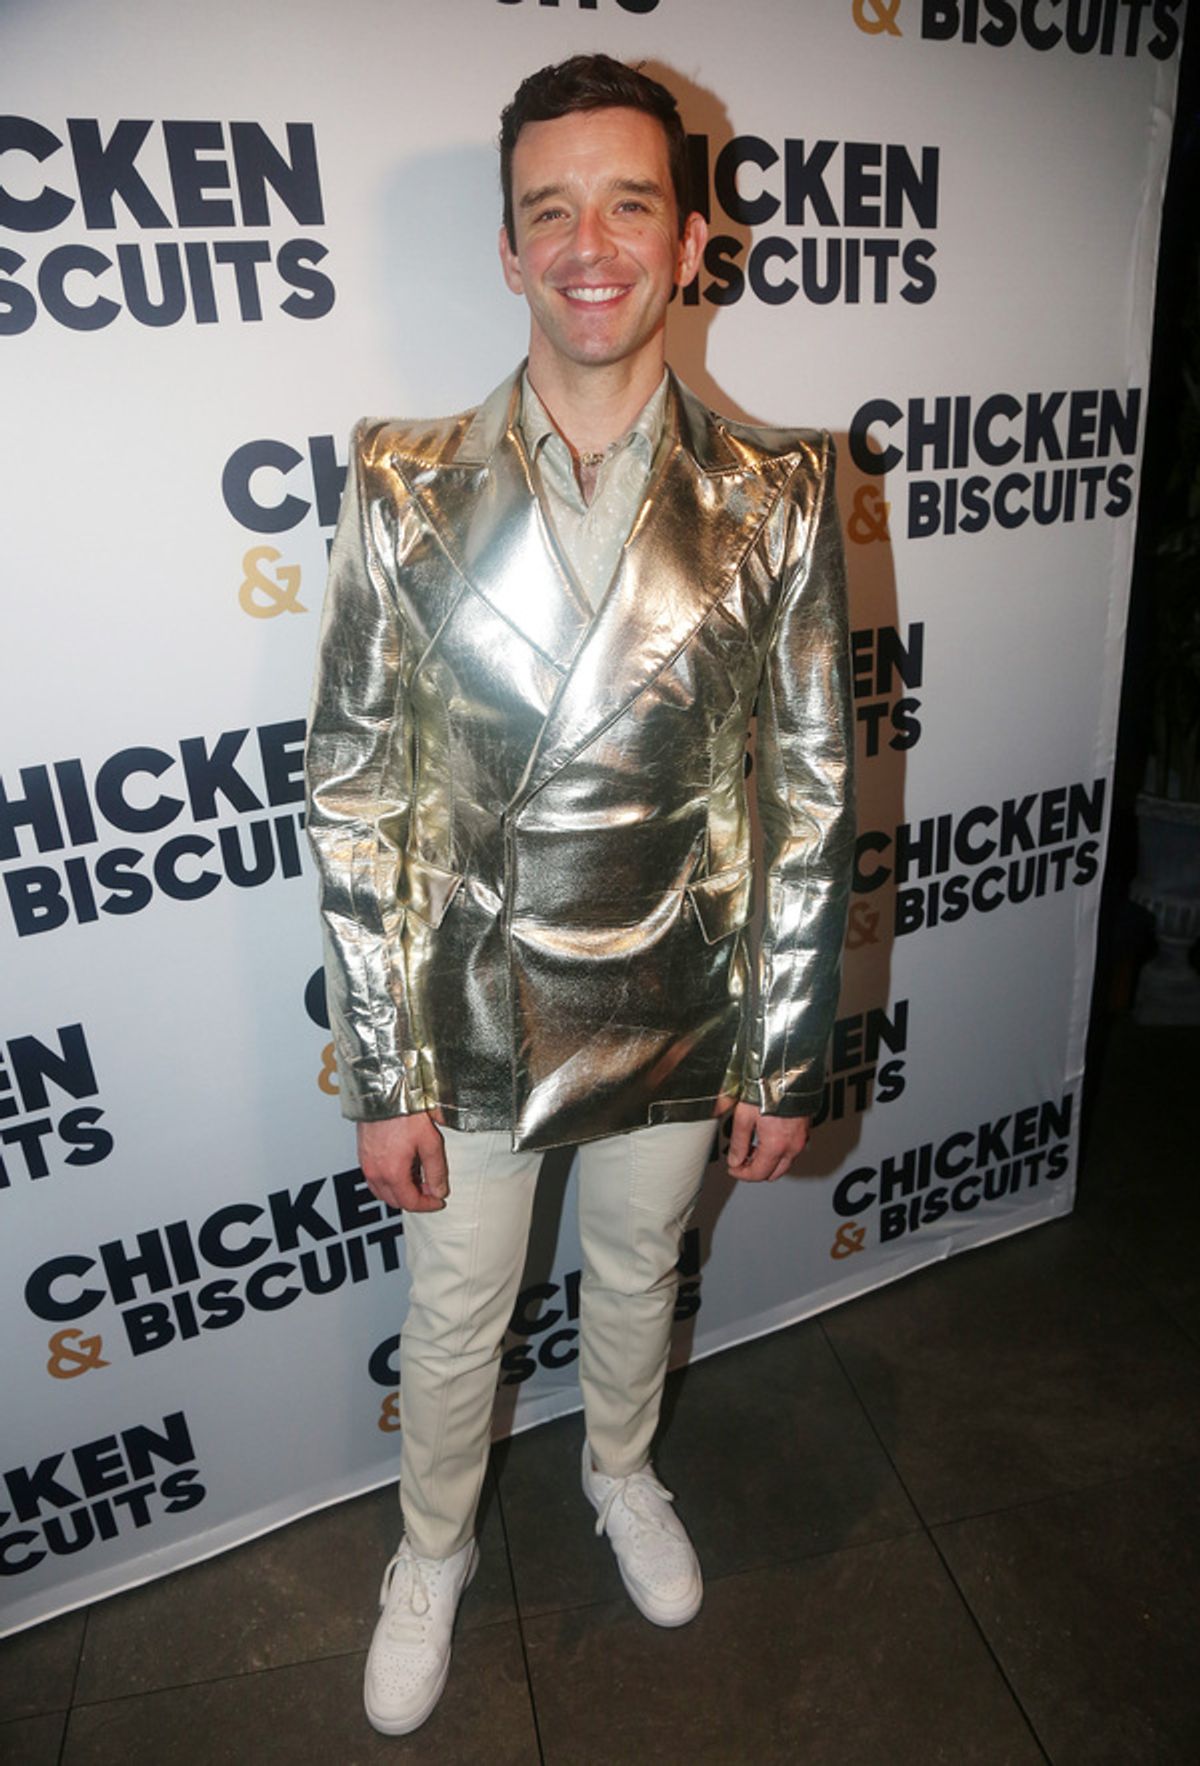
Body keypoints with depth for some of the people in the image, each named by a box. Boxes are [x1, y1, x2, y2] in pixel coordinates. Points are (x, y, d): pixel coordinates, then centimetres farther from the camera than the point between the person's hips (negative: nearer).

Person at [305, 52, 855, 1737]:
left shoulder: (777, 495, -8)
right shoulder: (408, 491, -10)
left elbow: (814, 792, -4)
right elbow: (353, 800, -8)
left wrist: (788, 1055, -2)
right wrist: (385, 1075, -7)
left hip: (673, 1023, 1)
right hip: (468, 1026, 0)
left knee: (636, 1277, 27)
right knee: (452, 1319, 21)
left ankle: (622, 1470, 61)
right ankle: (434, 1552, 54)